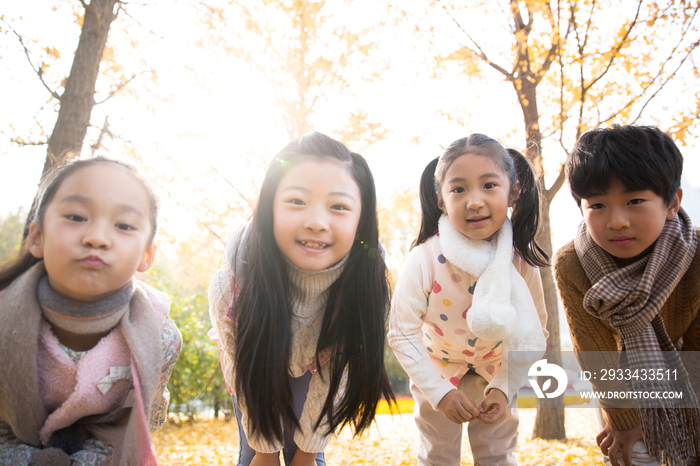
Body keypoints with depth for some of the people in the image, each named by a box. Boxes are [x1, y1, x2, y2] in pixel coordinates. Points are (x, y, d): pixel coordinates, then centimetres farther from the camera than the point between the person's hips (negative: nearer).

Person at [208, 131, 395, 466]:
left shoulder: (367, 287, -35)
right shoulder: (230, 285, -38)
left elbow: (334, 376, -20)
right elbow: (247, 377, -20)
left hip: (314, 371, 1)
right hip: (254, 364, 0)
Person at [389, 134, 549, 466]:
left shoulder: (521, 261, -22)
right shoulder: (424, 260, -31)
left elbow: (533, 335, -10)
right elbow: (402, 335, -23)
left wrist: (504, 388, -18)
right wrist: (440, 392, -25)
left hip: (496, 371, 2)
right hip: (437, 370, -2)